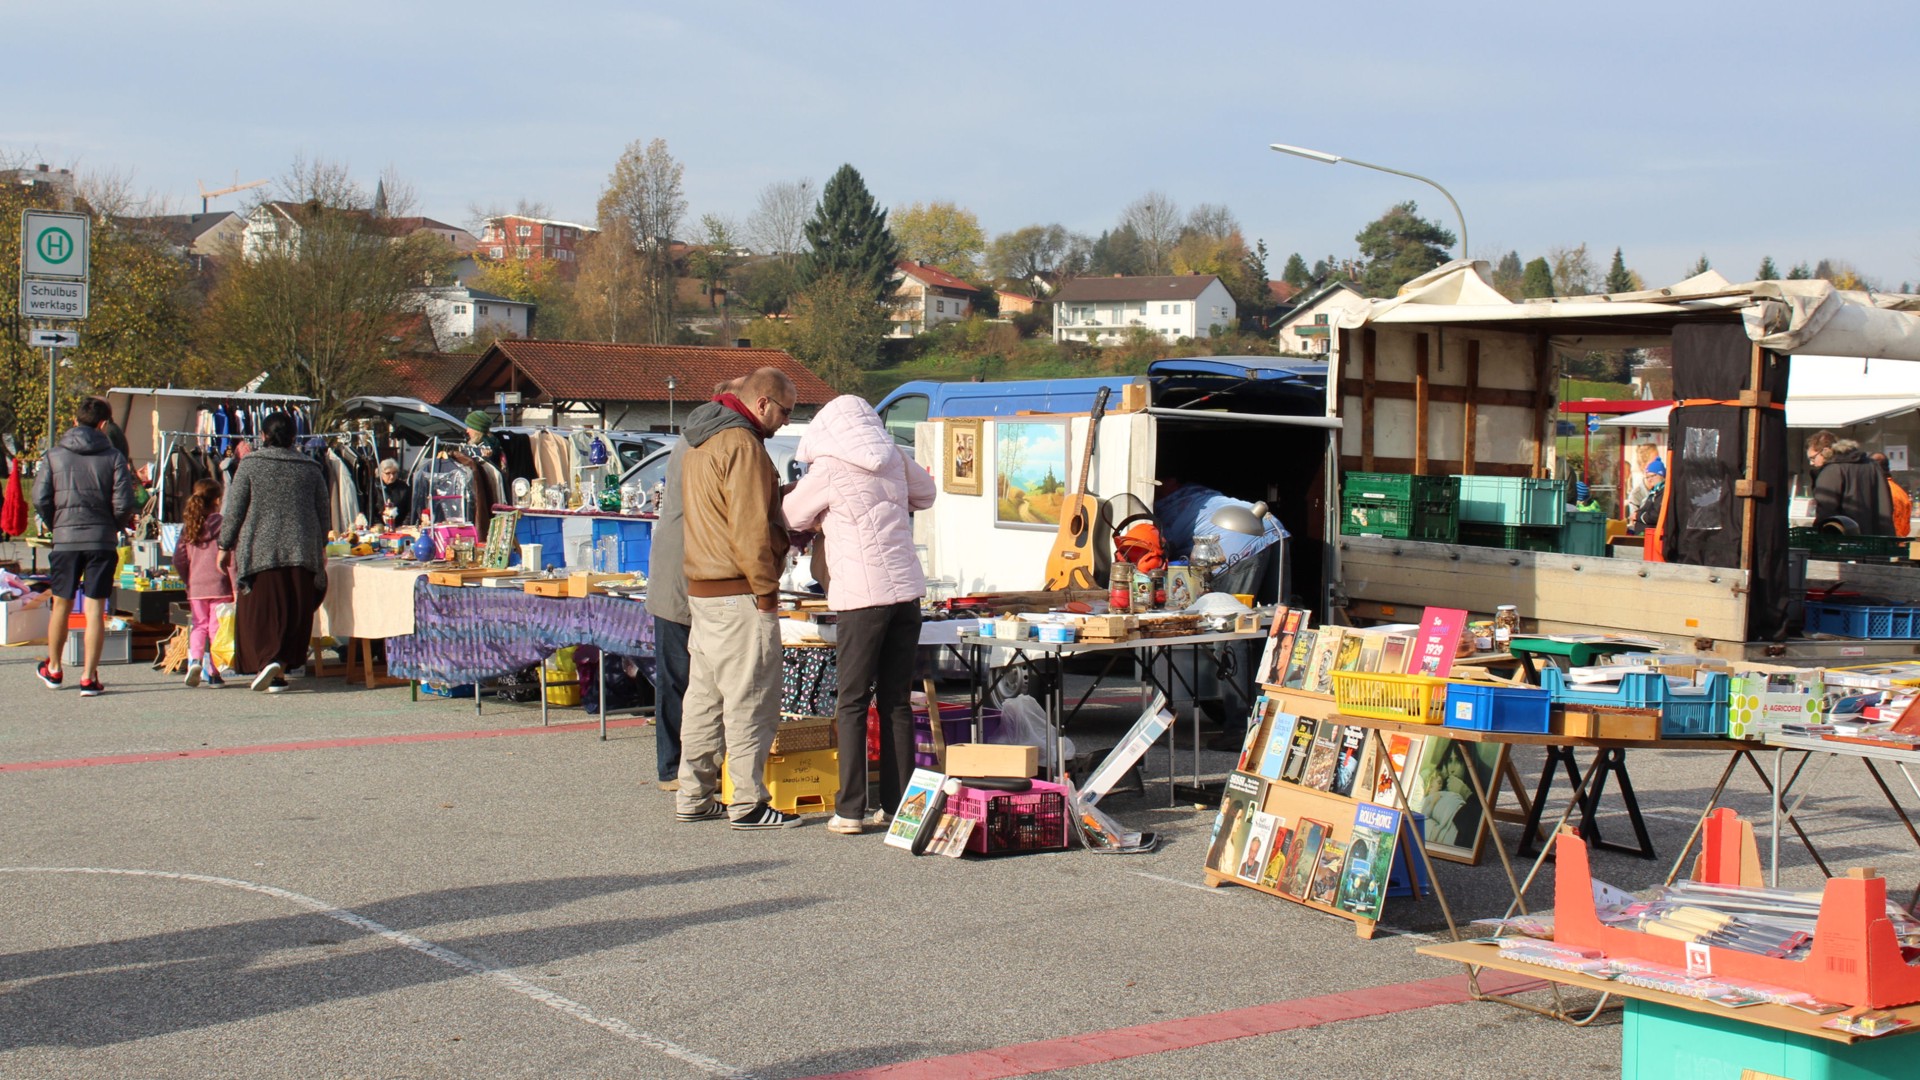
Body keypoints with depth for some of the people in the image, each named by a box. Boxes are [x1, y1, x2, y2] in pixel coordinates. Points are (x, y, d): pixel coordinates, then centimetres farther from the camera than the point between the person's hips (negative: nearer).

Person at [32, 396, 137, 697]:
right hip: (102, 542, -1)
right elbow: (124, 504, -8)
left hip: (65, 540, 2)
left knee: (61, 606, 16)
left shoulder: (55, 455, 2)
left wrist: (56, 525, 14)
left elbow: (39, 498, -3)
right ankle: (89, 677, -3)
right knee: (95, 610, 0)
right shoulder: (114, 458, -3)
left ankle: (53, 669, 30)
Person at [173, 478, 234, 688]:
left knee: (199, 625, 16)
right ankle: (214, 673, 1)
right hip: (220, 586, -4)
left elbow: (179, 560, 8)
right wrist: (236, 588, -11)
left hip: (196, 587, 4)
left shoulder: (188, 526, 7)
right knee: (217, 626, 3)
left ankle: (195, 658, -7)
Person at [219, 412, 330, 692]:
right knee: (294, 613, 9)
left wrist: (225, 547, 8)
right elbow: (323, 512, 13)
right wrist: (321, 546, 27)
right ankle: (281, 668, 9)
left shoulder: (250, 465, -2)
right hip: (302, 552, 3)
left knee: (259, 611, 0)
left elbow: (234, 511, -1)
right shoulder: (310, 468, 6)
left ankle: (267, 659, -21)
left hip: (260, 551, -3)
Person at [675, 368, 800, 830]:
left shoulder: (701, 441, 17)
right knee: (750, 700, -5)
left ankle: (695, 796, 21)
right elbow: (749, 526, -20)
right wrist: (766, 588, -13)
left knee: (704, 696, 14)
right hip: (738, 594, -10)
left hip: (702, 591, 10)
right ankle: (749, 804, -3)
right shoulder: (741, 444, -16)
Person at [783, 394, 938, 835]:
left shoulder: (829, 470, -4)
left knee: (853, 704, 0)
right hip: (906, 590, 5)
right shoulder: (894, 460, 10)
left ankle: (851, 810, -2)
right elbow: (925, 494, 28)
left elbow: (792, 516, 9)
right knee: (897, 701, 10)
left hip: (862, 596, -5)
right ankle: (897, 804, 12)